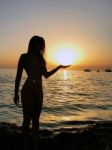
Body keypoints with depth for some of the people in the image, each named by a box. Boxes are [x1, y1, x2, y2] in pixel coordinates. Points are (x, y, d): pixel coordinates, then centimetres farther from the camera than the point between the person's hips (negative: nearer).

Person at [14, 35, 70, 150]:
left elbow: (46, 75, 16)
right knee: (27, 119, -1)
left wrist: (59, 67, 16)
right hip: (27, 90, -6)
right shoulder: (24, 57, -1)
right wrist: (16, 93, -5)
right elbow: (18, 76, -2)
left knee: (36, 119, 8)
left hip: (38, 91, 6)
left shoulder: (40, 58, 15)